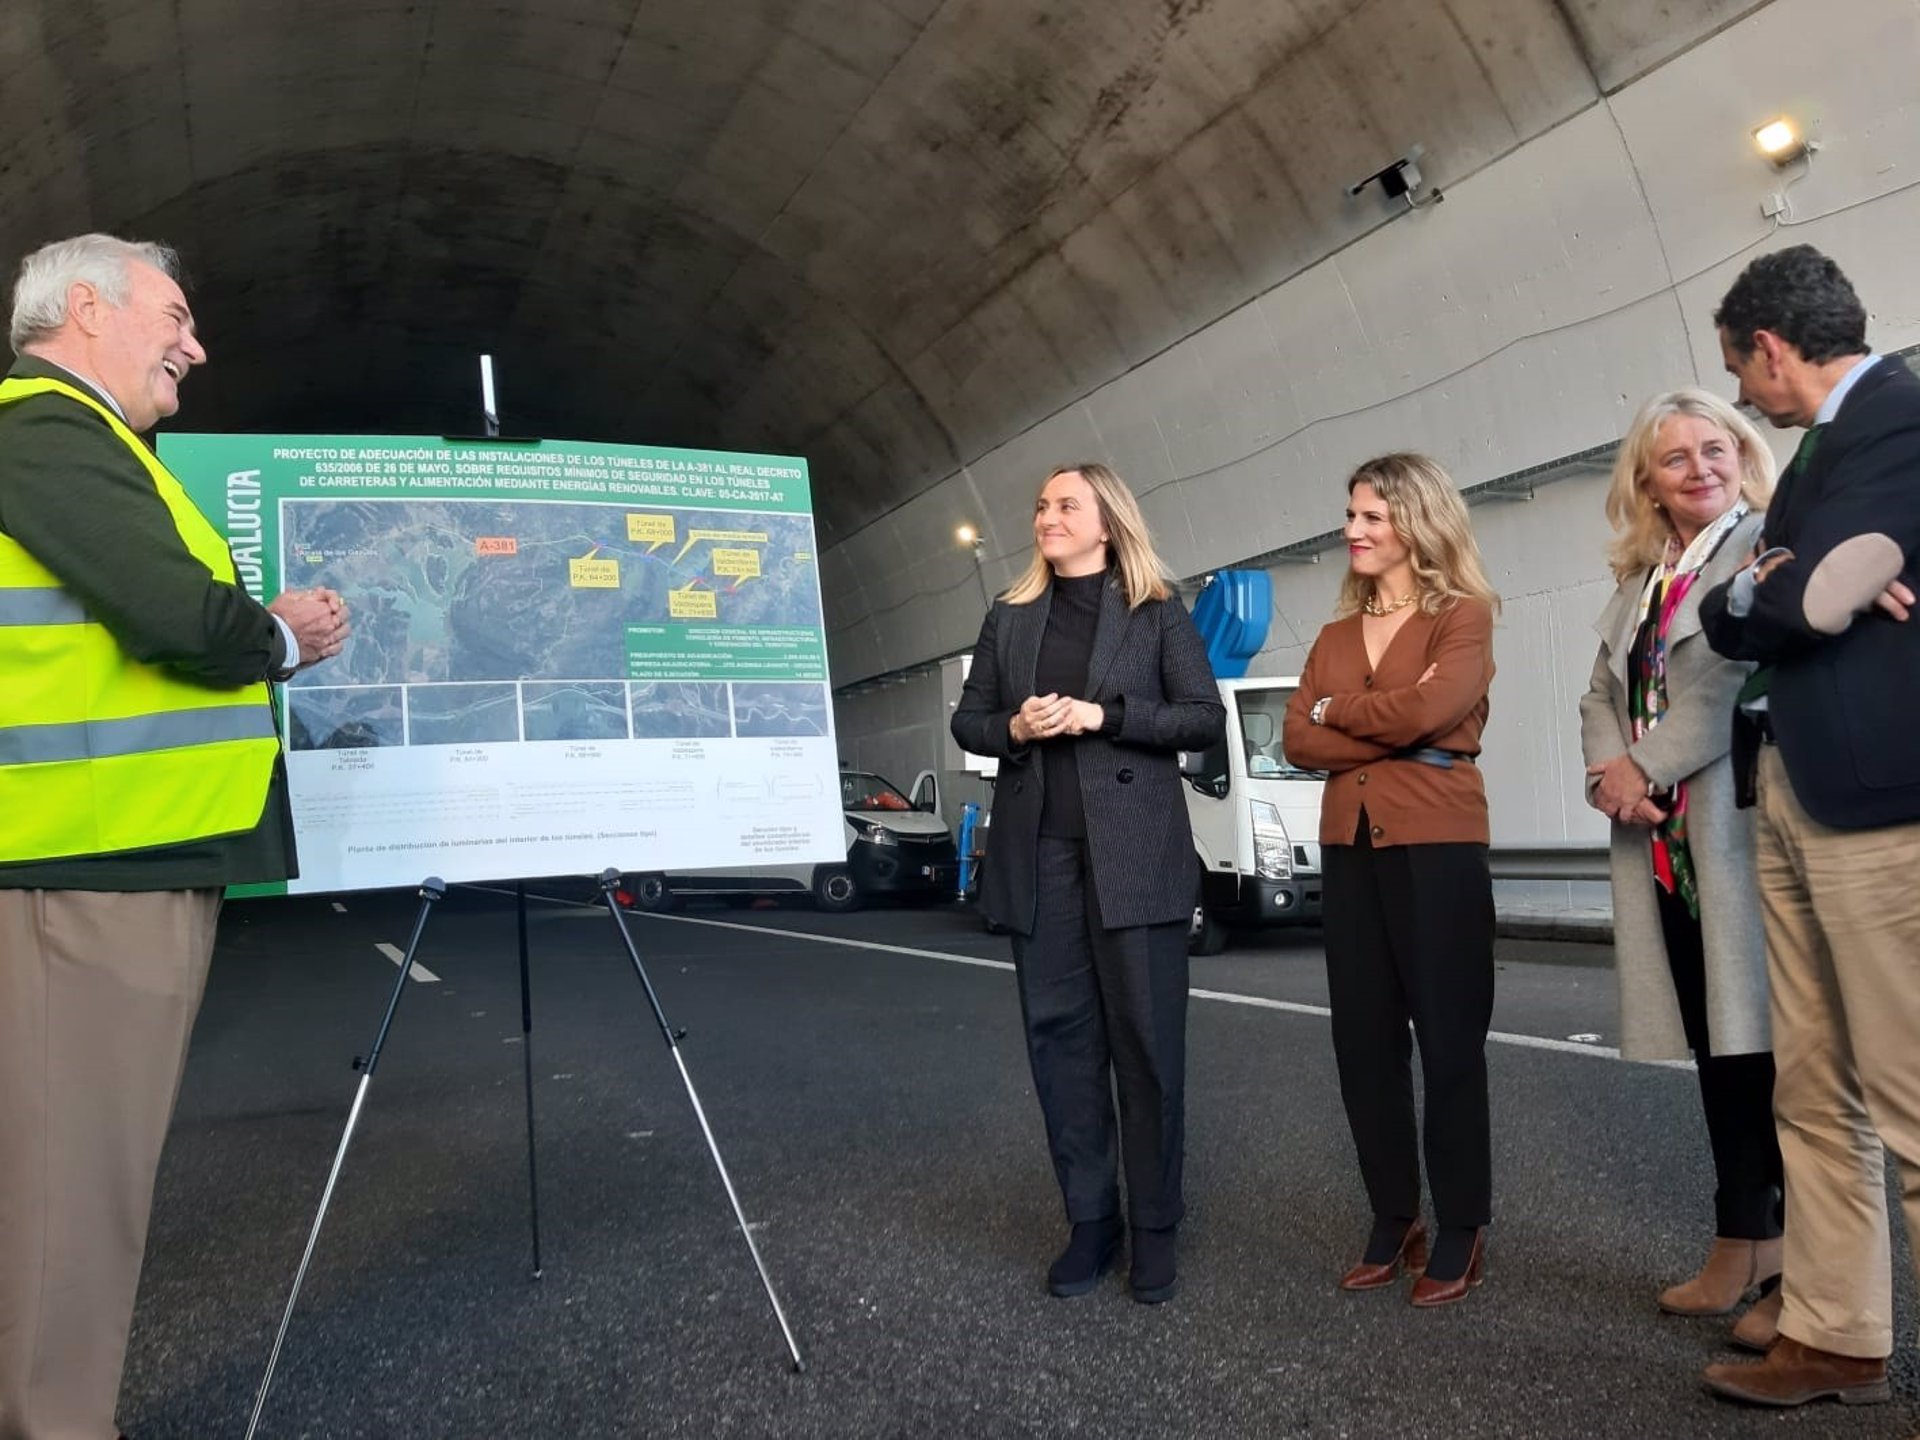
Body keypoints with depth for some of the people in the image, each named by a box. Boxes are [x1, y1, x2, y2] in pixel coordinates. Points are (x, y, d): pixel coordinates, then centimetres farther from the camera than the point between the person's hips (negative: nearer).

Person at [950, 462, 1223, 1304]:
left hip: (1134, 856, -3)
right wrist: (1014, 728, -9)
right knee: (1058, 1037, 6)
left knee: (1147, 1040, 1)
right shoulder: (1009, 618, 13)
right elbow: (967, 721, 13)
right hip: (1039, 856, 3)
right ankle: (1088, 1221, 18)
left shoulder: (1157, 613, 3)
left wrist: (1103, 716, -13)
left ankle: (1156, 1227, 14)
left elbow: (1206, 719, -2)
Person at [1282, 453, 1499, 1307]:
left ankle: (1461, 1232, 16)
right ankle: (1392, 1219, 23)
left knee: (1448, 1036, 3)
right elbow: (1299, 742, 4)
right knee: (1363, 1038, 9)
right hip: (1350, 847, 6)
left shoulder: (1464, 615, 0)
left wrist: (1337, 709, -2)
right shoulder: (1337, 634, 15)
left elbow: (1425, 711, -17)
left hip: (1436, 845, -5)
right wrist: (1390, 732, -9)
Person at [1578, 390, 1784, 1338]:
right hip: (1664, 842, 7)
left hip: (1746, 824, -7)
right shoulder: (1636, 584, 19)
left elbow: (1737, 671, -14)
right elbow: (1601, 697, 15)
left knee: (1769, 1038, -4)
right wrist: (1610, 770, -4)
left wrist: (1649, 768, -12)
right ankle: (1741, 1246, 23)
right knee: (1715, 1045, 12)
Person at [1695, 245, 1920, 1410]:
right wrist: (1761, 593, -5)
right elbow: (1741, 620, 15)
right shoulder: (1826, 444, 20)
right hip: (1791, 800, 9)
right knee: (1815, 1096, 13)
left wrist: (1756, 589, 2)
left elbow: (1815, 595, -18)